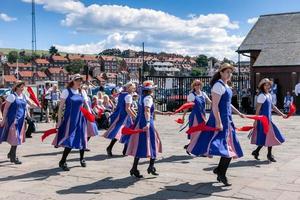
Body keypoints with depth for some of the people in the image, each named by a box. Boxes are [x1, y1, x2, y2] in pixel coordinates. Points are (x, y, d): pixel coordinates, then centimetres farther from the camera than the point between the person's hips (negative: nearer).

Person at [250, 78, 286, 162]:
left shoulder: (269, 95, 13)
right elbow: (258, 109, -17)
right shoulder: (262, 96, -14)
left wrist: (282, 114, 21)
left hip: (268, 118, 9)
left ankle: (256, 152, 19)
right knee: (270, 136, -2)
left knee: (265, 137, 10)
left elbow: (273, 106, 22)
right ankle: (269, 155, 11)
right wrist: (256, 120, -20)